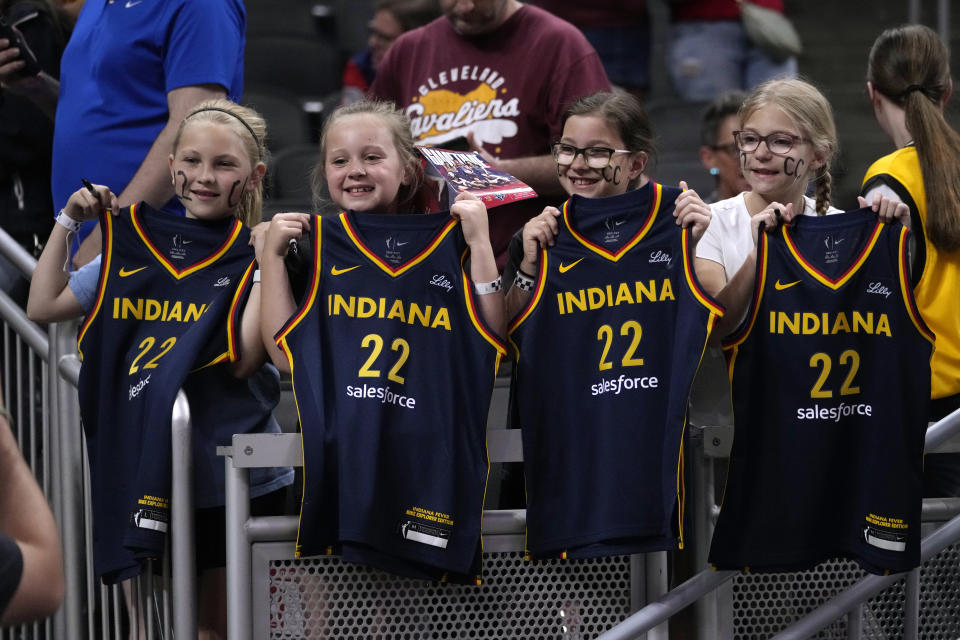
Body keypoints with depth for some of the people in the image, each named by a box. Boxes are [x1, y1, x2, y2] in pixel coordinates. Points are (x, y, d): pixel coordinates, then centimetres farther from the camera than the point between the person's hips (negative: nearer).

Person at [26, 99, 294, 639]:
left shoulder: (256, 256, -6)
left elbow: (244, 360, -18)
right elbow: (43, 306, 9)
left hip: (234, 481, -4)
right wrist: (68, 222, 5)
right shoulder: (132, 248, 6)